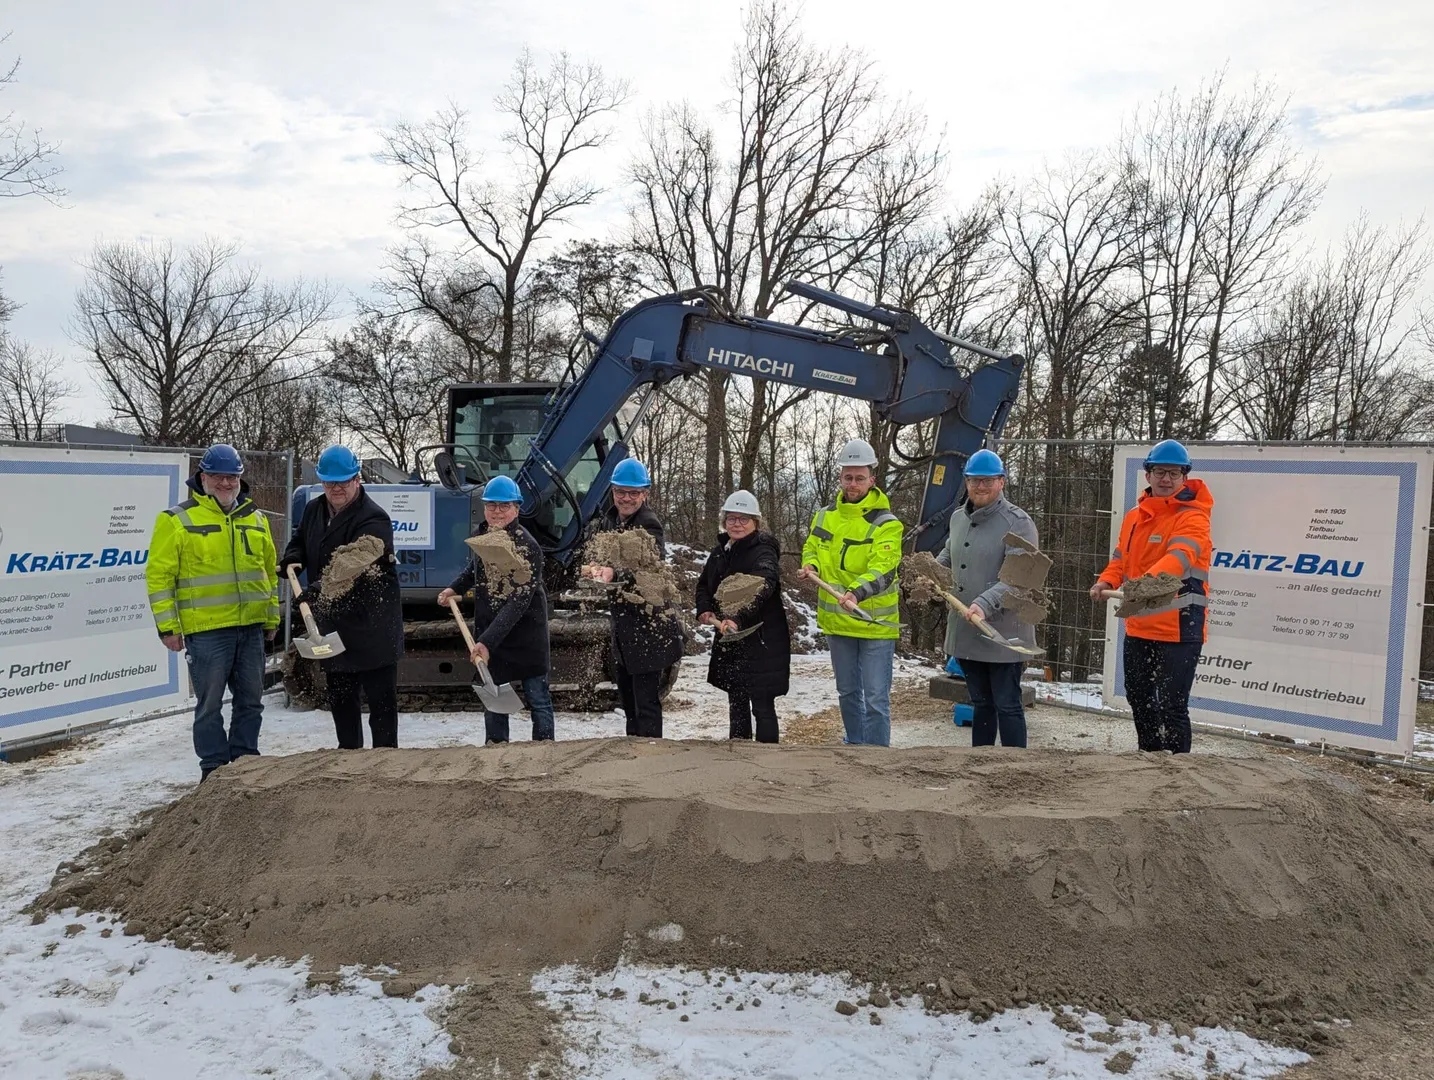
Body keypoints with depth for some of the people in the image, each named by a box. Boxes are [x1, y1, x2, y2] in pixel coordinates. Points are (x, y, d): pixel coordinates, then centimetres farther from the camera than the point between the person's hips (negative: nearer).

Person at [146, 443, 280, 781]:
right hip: (206, 630, -5)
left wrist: (272, 617, 17)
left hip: (251, 627, 5)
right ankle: (214, 768, 15)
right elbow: (159, 576, -5)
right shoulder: (177, 520, -3)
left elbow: (269, 572, 19)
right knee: (210, 703, 3)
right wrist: (167, 626, -9)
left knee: (251, 700, 12)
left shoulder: (256, 519, 13)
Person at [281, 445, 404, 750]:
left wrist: (315, 590, -40)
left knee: (381, 695, -2)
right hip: (332, 621, 8)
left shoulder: (372, 519, -18)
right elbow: (299, 541, 25)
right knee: (339, 693, 18)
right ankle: (349, 749, 32)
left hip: (372, 624, -8)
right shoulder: (314, 510, 9)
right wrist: (293, 559, 1)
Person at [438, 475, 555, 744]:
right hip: (488, 632, 7)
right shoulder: (481, 534, 1)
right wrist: (455, 588, 9)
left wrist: (487, 642, -32)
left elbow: (518, 602, -27)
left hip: (524, 632, -7)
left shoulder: (526, 546, -22)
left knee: (537, 697, 2)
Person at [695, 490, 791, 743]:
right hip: (729, 640, 8)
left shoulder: (763, 551, -15)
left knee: (762, 706, -5)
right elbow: (703, 584, 22)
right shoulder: (720, 551, 10)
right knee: (736, 704, 17)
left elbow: (761, 589, -33)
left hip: (762, 642, -8)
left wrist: (738, 619, -47)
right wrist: (704, 609, 1)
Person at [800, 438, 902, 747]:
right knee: (848, 692, 20)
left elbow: (882, 569, -24)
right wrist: (810, 565, -6)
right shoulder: (824, 516, 5)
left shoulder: (885, 523, -13)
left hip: (875, 624, -6)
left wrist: (856, 594, -42)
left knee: (876, 698, -3)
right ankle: (854, 746, 37)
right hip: (837, 621, 6)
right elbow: (811, 548, 19)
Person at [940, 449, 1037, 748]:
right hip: (966, 631, 7)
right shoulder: (958, 517, 11)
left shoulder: (1017, 522, -12)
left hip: (1003, 633, -7)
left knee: (1007, 706, 0)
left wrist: (985, 604, -32)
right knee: (981, 703, 19)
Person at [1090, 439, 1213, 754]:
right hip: (1138, 627, 8)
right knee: (1139, 699, 21)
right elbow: (1121, 559, 15)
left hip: (1178, 630, -8)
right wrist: (1106, 582, -7)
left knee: (1171, 707, -6)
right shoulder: (1135, 516, 11)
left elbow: (1179, 558, -30)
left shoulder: (1192, 516, -12)